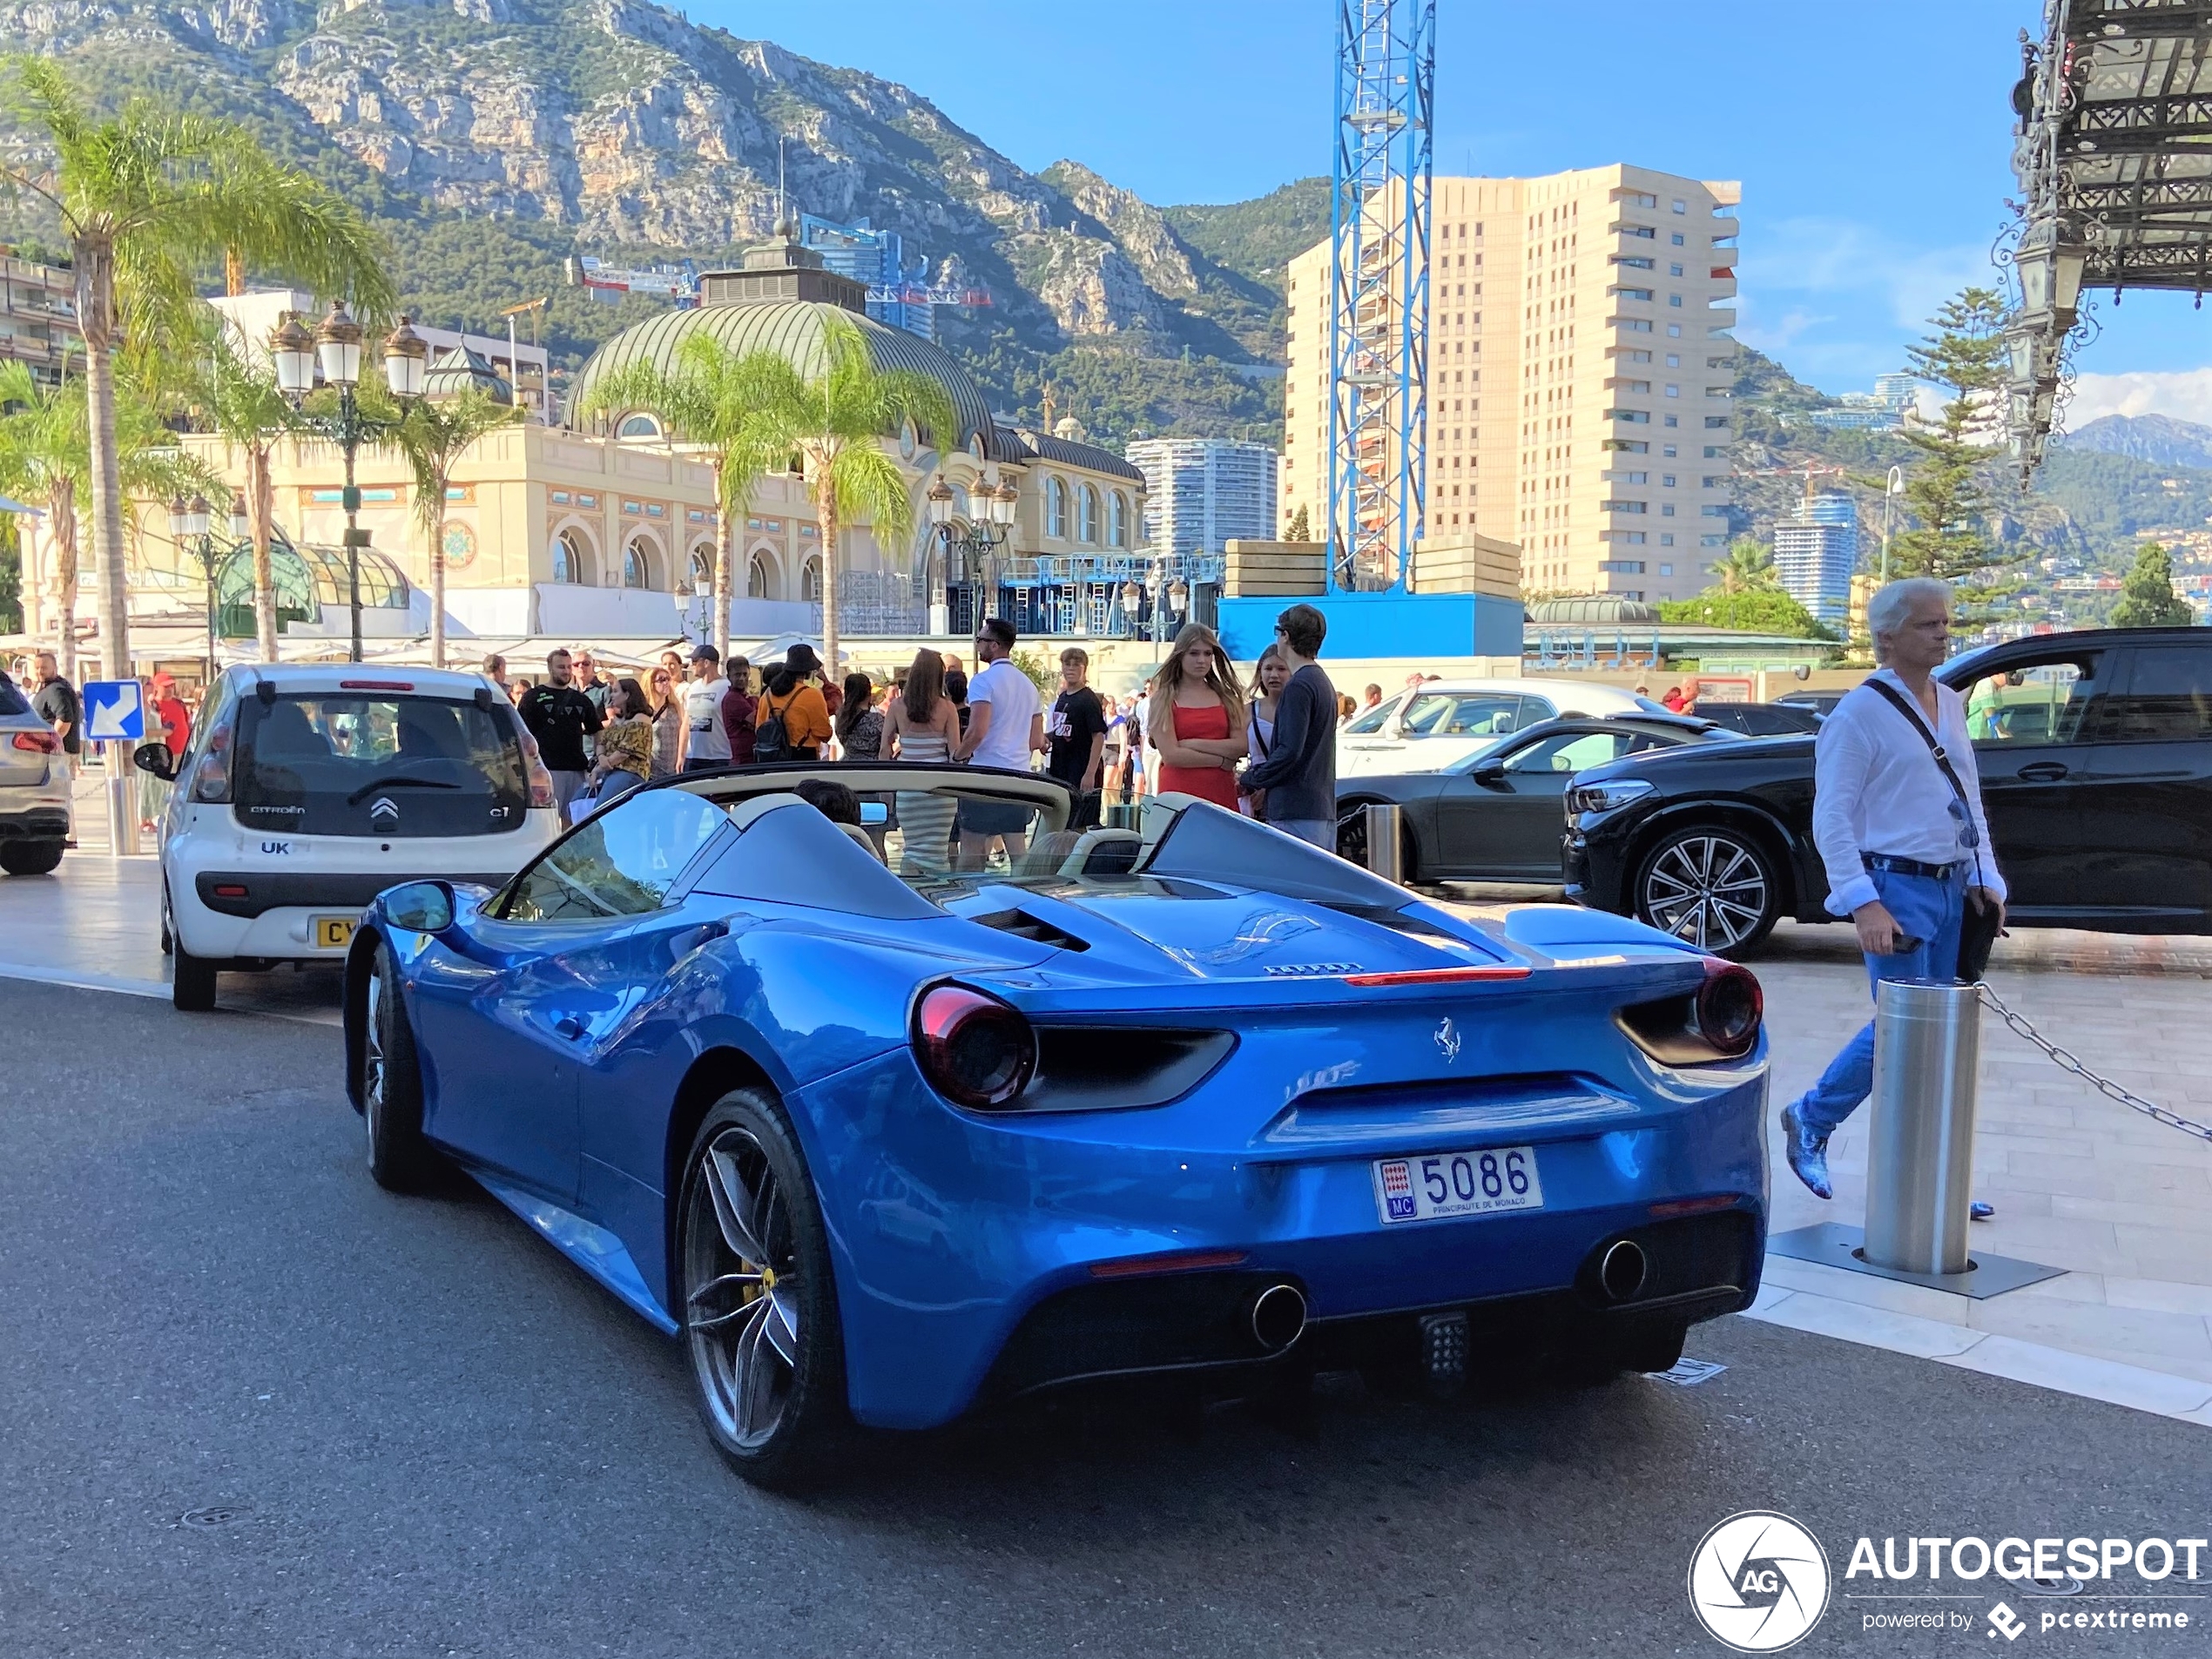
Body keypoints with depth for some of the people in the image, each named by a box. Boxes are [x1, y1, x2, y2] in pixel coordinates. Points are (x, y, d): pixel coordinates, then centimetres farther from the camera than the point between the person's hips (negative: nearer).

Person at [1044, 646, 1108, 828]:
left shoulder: (1089, 699, -11)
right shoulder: (1062, 698, 12)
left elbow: (1098, 737, -16)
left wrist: (1090, 773, -23)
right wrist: (1046, 737, 3)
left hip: (1081, 769, -8)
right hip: (1060, 768, 8)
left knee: (1079, 826, -9)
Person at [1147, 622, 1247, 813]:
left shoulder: (1226, 696, 13)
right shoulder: (1164, 698, 3)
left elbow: (1241, 747, 1)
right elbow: (1170, 755, -7)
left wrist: (1193, 744, -7)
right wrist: (1221, 760, -2)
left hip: (1222, 795, 3)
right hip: (1179, 794, -3)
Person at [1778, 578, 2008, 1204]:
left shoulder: (1950, 705, 13)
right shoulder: (1860, 715, -10)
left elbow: (1970, 798, 19)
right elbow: (1831, 820, -13)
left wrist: (1983, 876, 7)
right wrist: (1864, 904, -21)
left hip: (1952, 888, 7)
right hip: (1896, 887, -7)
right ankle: (1810, 1118, 13)